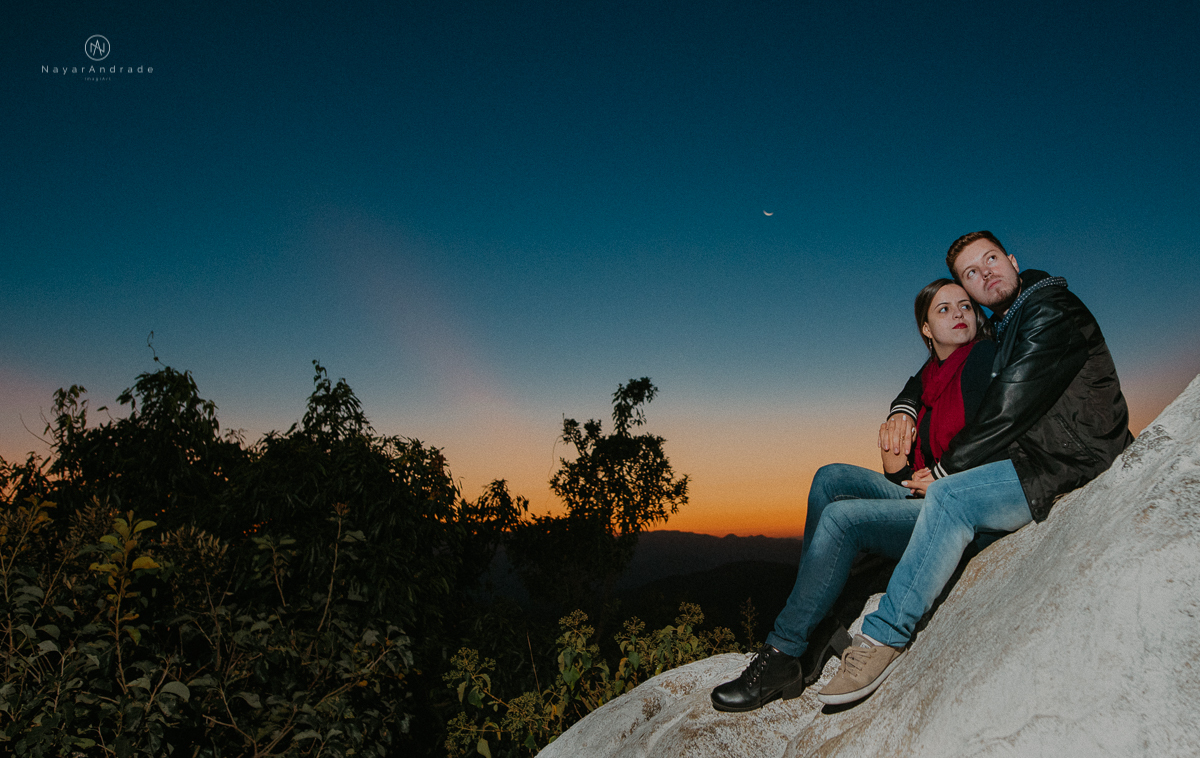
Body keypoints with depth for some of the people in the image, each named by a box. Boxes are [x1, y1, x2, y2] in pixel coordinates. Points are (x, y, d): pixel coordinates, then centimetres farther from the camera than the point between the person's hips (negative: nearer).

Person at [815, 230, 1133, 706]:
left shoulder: (1052, 311, -7)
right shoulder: (998, 337, 19)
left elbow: (1010, 408, -17)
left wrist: (946, 469, -12)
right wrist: (903, 407, 7)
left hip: (1070, 468, -9)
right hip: (1029, 463, 9)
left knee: (951, 496, -33)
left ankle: (885, 635, -25)